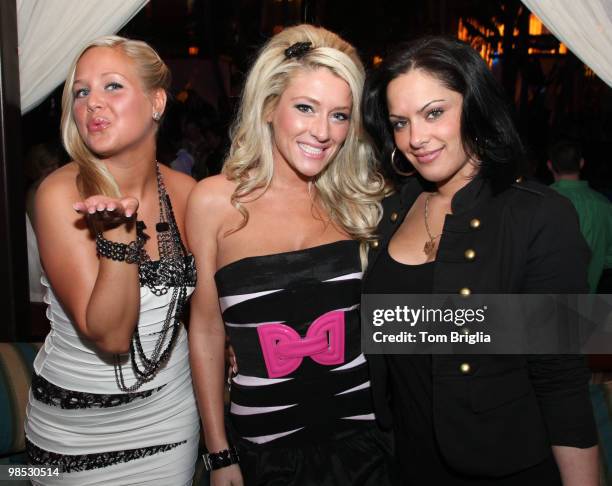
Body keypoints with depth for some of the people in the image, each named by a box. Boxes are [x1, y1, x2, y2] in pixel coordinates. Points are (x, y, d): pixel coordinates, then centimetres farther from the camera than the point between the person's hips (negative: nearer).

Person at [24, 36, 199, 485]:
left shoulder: (186, 192, -7)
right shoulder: (60, 194, -18)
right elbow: (110, 337, -24)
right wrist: (119, 228, -35)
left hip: (171, 409, 3)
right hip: (74, 425, -3)